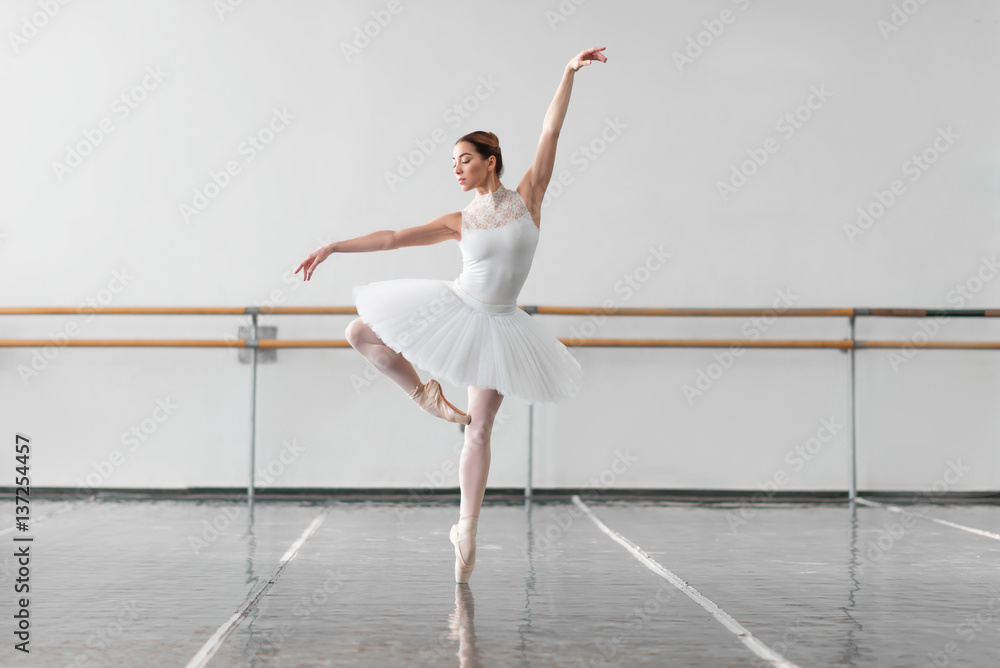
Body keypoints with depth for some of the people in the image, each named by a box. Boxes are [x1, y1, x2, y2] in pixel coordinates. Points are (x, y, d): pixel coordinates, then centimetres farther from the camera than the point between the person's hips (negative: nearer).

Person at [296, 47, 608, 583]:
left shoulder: (526, 197, -3)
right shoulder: (460, 222, 1)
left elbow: (551, 131, -7)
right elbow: (393, 237, 0)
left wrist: (569, 72, -10)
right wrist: (332, 247, -3)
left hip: (498, 326, -2)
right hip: (454, 310, 2)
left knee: (479, 430, 1)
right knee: (359, 332, -7)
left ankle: (467, 528, 9)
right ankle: (425, 393, 9)